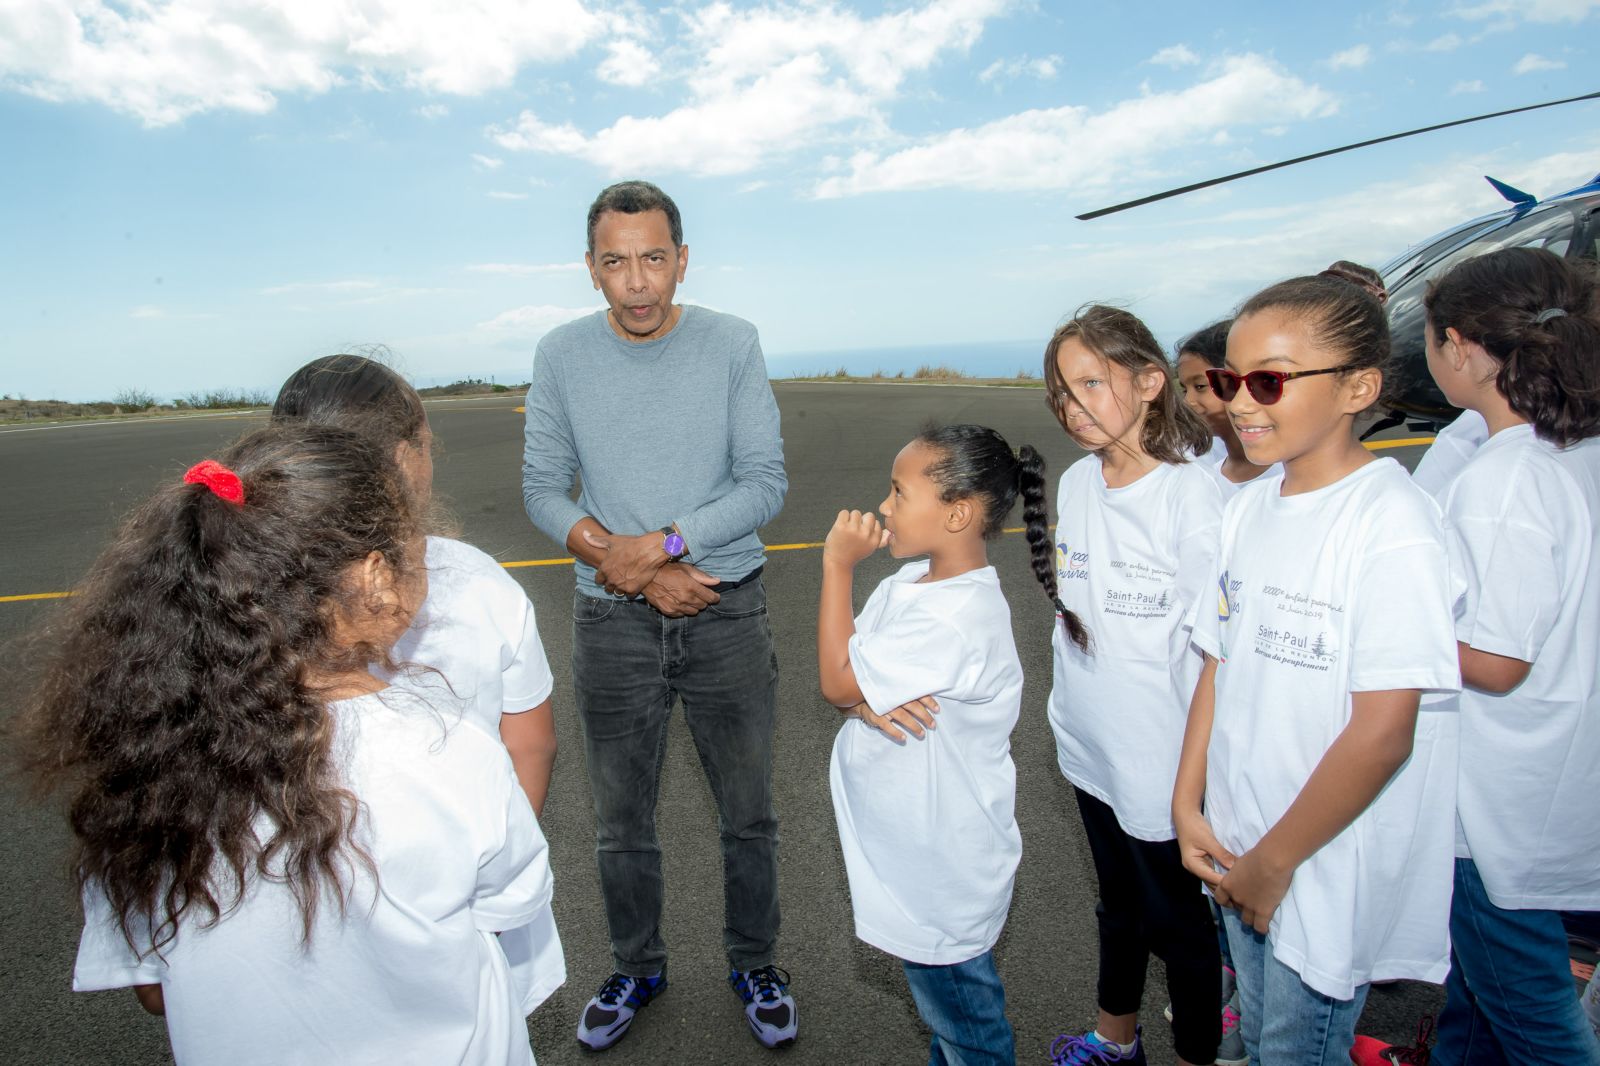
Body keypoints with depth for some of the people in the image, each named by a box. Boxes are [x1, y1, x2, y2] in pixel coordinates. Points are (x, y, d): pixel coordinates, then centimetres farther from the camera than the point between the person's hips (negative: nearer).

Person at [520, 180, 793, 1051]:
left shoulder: (732, 344, -5)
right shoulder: (562, 354, -1)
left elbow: (766, 481, -8)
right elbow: (542, 488, -2)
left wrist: (661, 542, -18)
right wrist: (624, 563, -15)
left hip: (726, 612, -1)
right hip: (611, 619, 1)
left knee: (748, 816, 12)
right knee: (621, 823, 14)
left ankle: (753, 964, 36)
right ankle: (636, 970, 39)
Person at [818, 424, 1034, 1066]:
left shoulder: (955, 617, -31)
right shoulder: (911, 580, -1)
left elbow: (838, 680, -23)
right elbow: (842, 683, 1)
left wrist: (838, 565, -19)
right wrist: (867, 702, -23)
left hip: (942, 870, -8)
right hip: (912, 841, 8)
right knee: (943, 1001, 29)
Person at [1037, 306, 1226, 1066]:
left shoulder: (1191, 498, -20)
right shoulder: (1076, 483, 0)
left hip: (1163, 765, -6)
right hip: (1091, 748, 6)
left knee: (1173, 918, 13)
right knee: (1119, 902, 25)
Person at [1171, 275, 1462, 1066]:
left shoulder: (1390, 523, -21)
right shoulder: (1248, 506, 2)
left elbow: (1383, 731, -22)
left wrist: (1275, 861, -14)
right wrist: (1189, 804, 2)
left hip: (1332, 872, -6)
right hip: (1240, 852, 6)